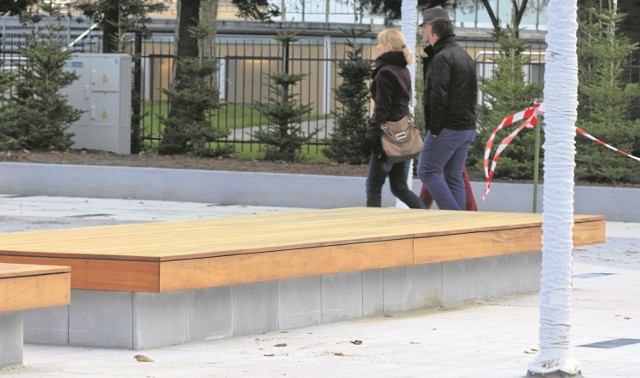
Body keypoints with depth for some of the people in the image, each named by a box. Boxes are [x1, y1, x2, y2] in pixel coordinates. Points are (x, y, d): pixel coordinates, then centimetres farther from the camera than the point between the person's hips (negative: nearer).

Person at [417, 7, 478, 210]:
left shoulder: (442, 58, -13)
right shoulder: (465, 56, 17)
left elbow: (438, 96, -20)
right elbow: (473, 94, 19)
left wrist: (435, 129, -16)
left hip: (447, 129, -9)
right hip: (467, 128, 9)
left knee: (427, 171, -2)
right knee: (454, 177, 10)